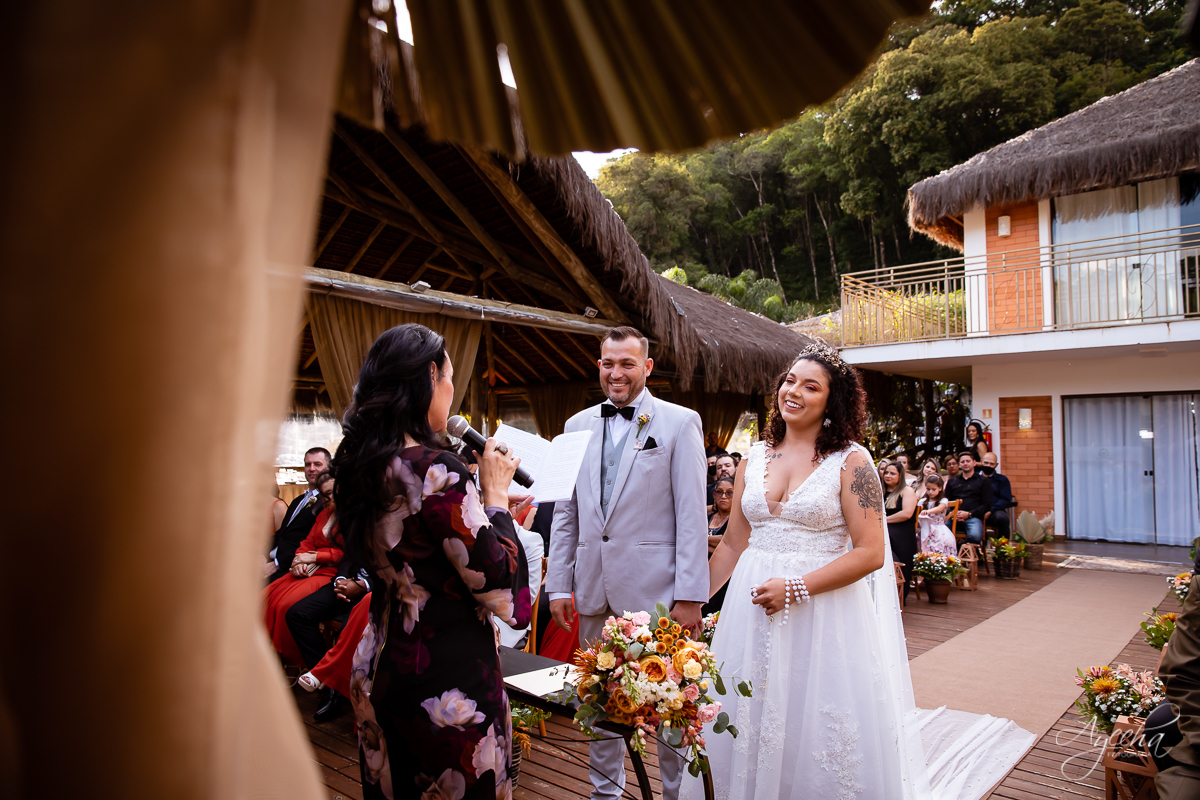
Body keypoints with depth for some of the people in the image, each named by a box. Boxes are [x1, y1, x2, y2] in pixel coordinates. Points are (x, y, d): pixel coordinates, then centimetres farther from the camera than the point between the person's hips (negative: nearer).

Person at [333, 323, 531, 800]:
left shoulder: (359, 465, 2)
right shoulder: (435, 470, -24)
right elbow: (498, 585, -20)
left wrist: (485, 506, 12)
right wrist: (495, 494, -9)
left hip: (378, 670, 8)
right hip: (448, 679, -8)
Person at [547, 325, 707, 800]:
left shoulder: (680, 423, -4)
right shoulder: (579, 425, 9)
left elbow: (691, 516, -7)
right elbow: (566, 511, 11)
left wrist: (690, 596, -11)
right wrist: (558, 584, 7)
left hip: (655, 588, -4)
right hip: (594, 587, 4)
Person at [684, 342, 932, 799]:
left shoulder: (850, 460, -6)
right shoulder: (753, 460, 7)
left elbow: (870, 552, -11)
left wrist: (796, 588, -18)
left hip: (824, 612, -4)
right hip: (752, 609, 4)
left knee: (819, 733, 8)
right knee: (748, 733, 13)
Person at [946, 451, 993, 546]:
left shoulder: (984, 481, 17)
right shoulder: (952, 481, 27)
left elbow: (987, 505, 7)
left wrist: (969, 514, -8)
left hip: (973, 517, -2)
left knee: (975, 536, -36)